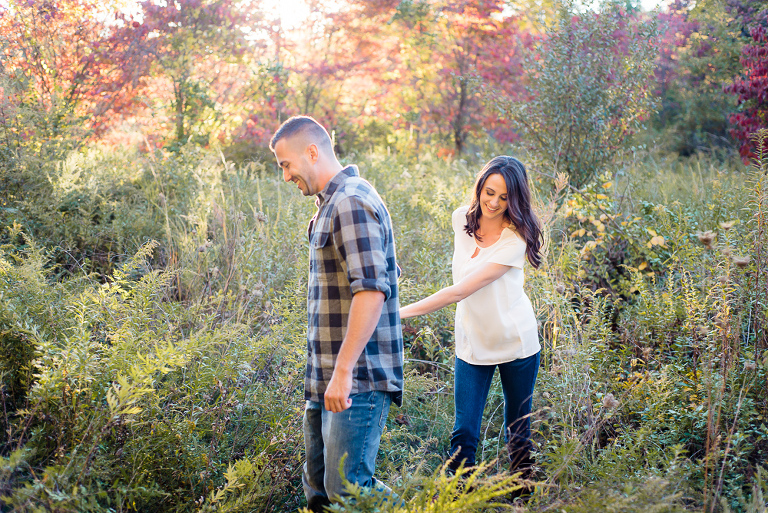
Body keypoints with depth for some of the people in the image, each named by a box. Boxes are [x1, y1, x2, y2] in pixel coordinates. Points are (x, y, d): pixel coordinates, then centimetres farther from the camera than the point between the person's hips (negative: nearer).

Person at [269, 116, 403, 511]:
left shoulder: (352, 202, -15)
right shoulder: (332, 204, 18)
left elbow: (372, 290, -24)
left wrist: (344, 371, -25)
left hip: (357, 380, -10)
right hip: (326, 378, 10)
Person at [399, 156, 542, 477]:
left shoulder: (514, 240, -21)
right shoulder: (461, 219, -4)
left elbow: (461, 291, -29)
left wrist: (404, 311, -33)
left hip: (515, 342, -4)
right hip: (471, 344, 4)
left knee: (518, 431, 9)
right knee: (463, 434, -2)